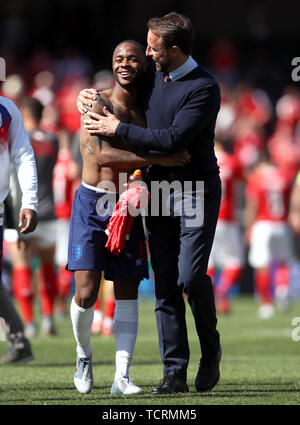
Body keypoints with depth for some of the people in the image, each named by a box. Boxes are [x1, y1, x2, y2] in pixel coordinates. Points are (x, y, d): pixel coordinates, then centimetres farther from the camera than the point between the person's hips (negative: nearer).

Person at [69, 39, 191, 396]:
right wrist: (158, 159, -28)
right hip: (92, 206, -5)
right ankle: (83, 355, 17)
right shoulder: (97, 104, -9)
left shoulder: (146, 111, 10)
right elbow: (103, 155, -24)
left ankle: (122, 377, 0)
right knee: (86, 293, -10)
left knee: (127, 294, -1)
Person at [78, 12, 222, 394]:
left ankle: (210, 350, 10)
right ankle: (174, 373, 0)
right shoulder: (154, 77, 9)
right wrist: (89, 95, 12)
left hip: (197, 189, -6)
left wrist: (118, 129, -16)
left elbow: (174, 138, -22)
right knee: (165, 284, 0)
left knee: (190, 276, -16)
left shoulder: (204, 88, -14)